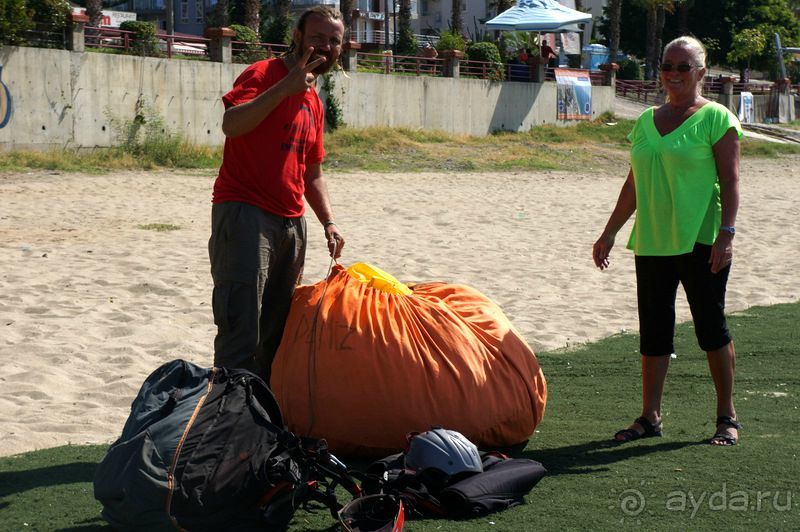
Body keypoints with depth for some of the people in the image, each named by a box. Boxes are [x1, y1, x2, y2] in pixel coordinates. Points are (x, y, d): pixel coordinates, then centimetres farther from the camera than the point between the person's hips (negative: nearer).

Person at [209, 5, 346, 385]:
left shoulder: (313, 102, 20)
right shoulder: (263, 75, -4)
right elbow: (231, 124, -24)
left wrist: (328, 222, 17)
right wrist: (289, 85, -26)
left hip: (291, 222, 8)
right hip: (246, 214, -8)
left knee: (277, 332, 9)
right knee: (241, 331, -12)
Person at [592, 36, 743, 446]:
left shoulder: (716, 119, -3)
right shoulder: (646, 121, 14)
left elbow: (730, 180, -8)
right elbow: (634, 184, 19)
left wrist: (726, 232, -18)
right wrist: (610, 233, 19)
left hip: (701, 241, -6)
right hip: (653, 242, 6)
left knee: (711, 327, -1)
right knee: (653, 329, 7)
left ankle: (727, 417, 10)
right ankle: (650, 416, 14)